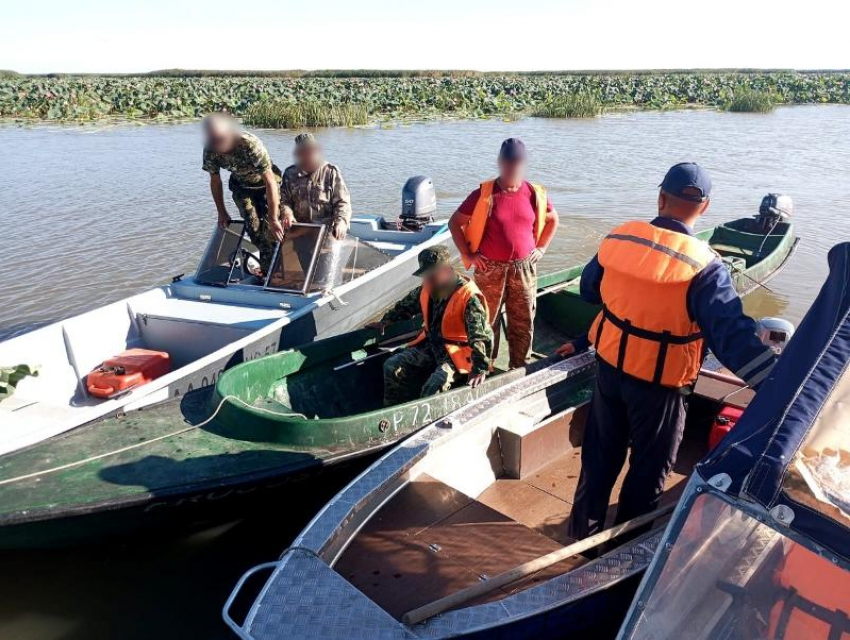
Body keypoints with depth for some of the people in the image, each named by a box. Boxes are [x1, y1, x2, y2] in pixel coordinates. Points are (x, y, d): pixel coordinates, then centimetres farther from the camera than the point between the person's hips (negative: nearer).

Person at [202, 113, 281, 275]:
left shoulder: (250, 144, -37)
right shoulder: (209, 151, -23)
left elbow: (270, 182, -35)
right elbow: (215, 181, -5)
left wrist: (273, 219, -35)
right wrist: (222, 212, 0)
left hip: (265, 182, -3)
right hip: (241, 186, 3)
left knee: (269, 229, -15)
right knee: (253, 228, -10)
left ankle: (269, 271, 0)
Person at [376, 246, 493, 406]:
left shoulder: (469, 298, -21)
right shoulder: (426, 290, 1)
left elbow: (479, 335, -28)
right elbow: (405, 306, 20)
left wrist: (480, 367, -37)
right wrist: (385, 321, 24)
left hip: (456, 353, -7)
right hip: (430, 345, 7)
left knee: (434, 387, -30)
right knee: (392, 366, -5)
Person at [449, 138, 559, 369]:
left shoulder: (535, 194, -1)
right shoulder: (484, 194, -9)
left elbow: (552, 220, 18)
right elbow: (454, 223, -2)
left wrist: (541, 248, 8)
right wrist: (468, 255, -6)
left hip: (524, 268, 3)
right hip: (490, 269, -2)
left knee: (523, 322, 11)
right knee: (486, 321, 6)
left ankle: (520, 369, 27)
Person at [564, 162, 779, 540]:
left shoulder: (617, 238, -8)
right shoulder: (702, 265, -21)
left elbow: (588, 289, 8)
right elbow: (732, 333, -30)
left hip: (610, 367, 5)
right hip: (659, 384, -4)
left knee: (600, 456, 23)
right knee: (648, 470, 18)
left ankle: (582, 532, 41)